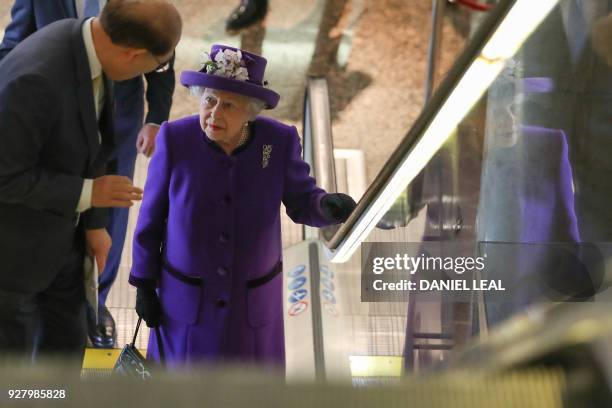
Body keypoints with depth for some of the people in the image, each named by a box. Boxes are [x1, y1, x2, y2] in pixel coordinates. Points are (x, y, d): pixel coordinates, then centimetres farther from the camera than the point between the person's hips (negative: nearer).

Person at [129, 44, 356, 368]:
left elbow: (302, 204, -9)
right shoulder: (176, 139, -22)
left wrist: (330, 206, -33)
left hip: (252, 297, 1)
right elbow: (152, 215, -10)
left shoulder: (279, 140, -20)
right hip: (187, 294, -1)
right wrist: (144, 285, -4)